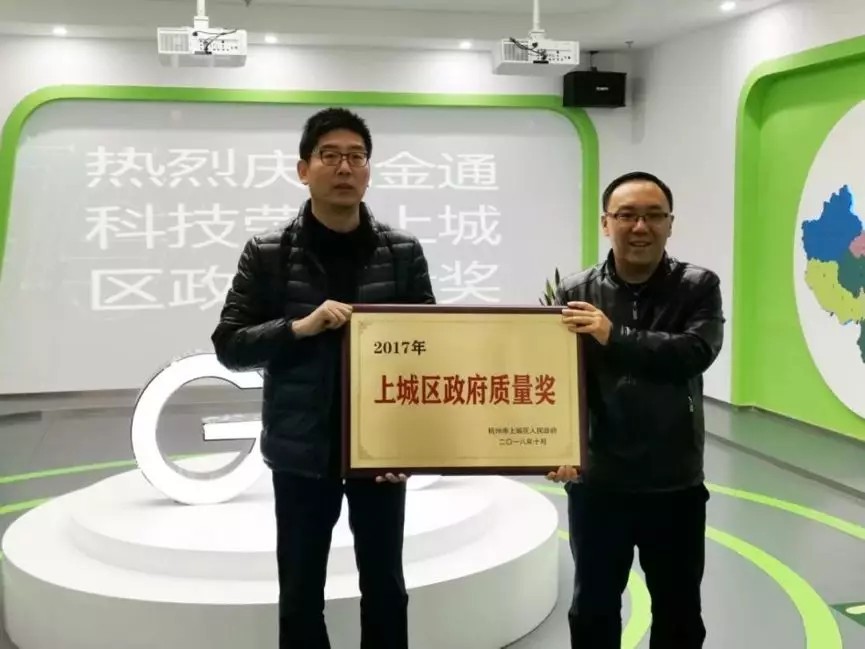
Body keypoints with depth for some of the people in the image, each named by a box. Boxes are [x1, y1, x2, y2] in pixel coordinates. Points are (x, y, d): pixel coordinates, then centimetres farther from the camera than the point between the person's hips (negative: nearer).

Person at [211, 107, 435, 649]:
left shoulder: (403, 252, 0)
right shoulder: (268, 254, -3)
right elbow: (229, 346, -3)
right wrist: (300, 327, -20)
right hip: (301, 451, -1)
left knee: (385, 590, 14)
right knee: (300, 596, 11)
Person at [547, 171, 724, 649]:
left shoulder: (699, 287, -3)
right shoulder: (575, 294, -2)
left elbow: (695, 354, -20)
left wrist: (615, 337, -29)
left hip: (676, 485, 0)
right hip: (597, 483, 0)